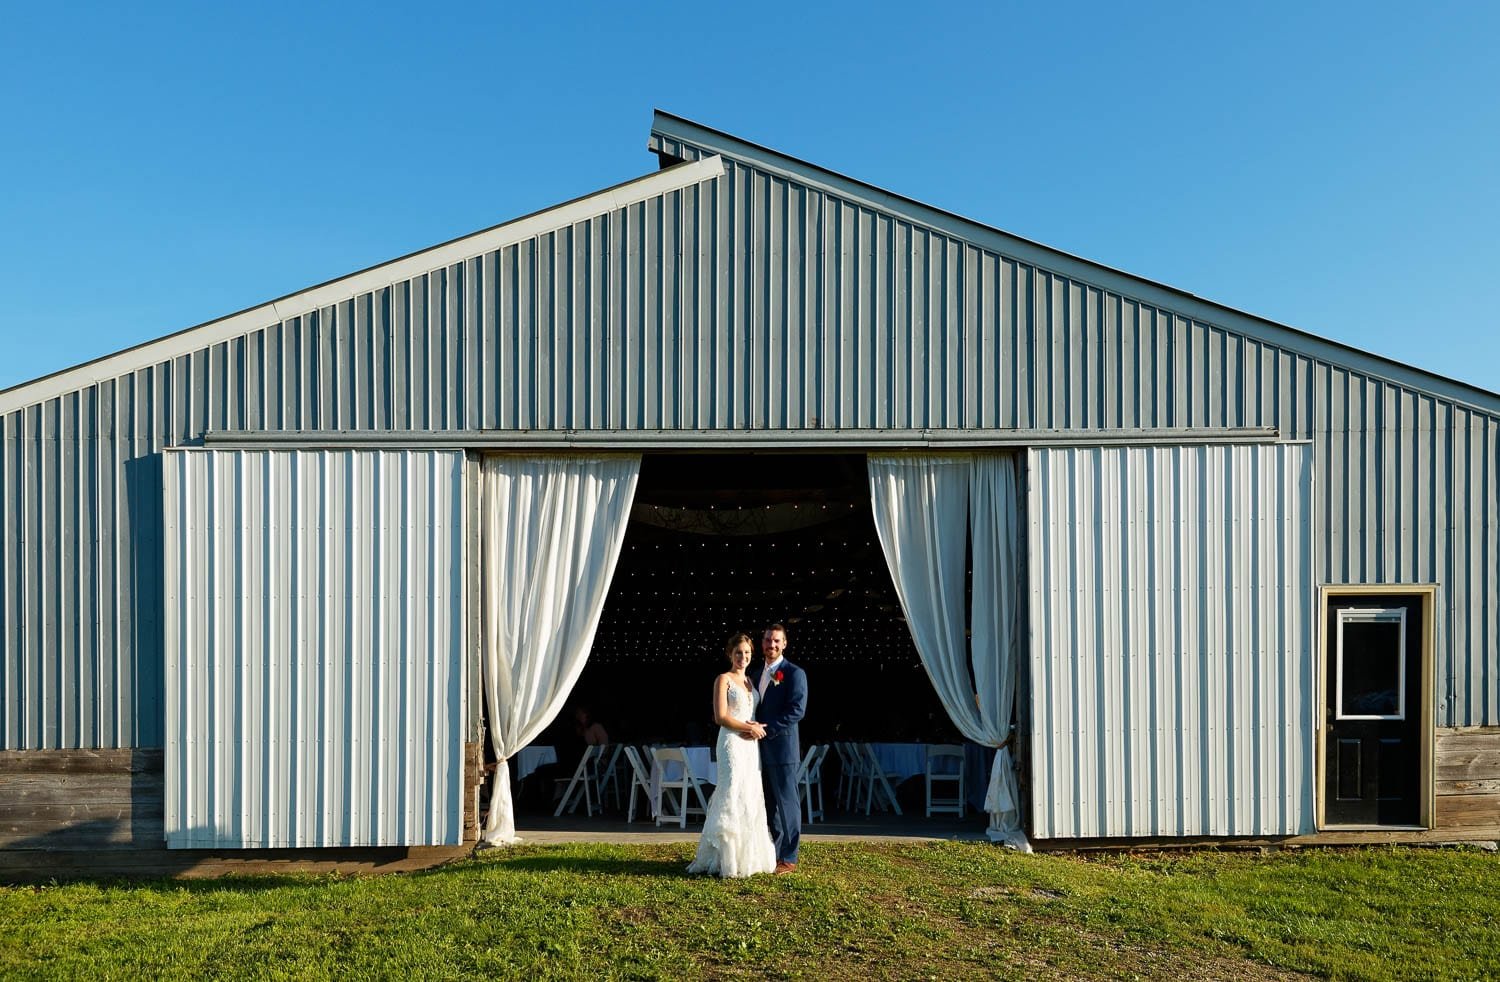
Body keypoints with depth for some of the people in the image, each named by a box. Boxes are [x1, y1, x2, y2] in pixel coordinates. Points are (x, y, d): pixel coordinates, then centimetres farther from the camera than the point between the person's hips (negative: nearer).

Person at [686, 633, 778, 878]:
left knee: (750, 800, 7)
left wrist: (756, 728, -3)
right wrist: (750, 728, -10)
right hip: (732, 743, -7)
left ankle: (748, 856, 14)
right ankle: (727, 859, -2)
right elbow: (720, 717, -12)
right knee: (733, 798, -8)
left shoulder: (750, 681, 16)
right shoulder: (724, 679, -4)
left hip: (751, 745, 7)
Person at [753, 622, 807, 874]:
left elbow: (797, 710, -16)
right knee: (770, 804, 13)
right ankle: (774, 853, 23)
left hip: (782, 747, -7)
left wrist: (767, 729, -18)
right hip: (761, 749, 7)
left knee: (787, 803, 0)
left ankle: (789, 858, 8)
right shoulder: (757, 675, 16)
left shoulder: (794, 673, -6)